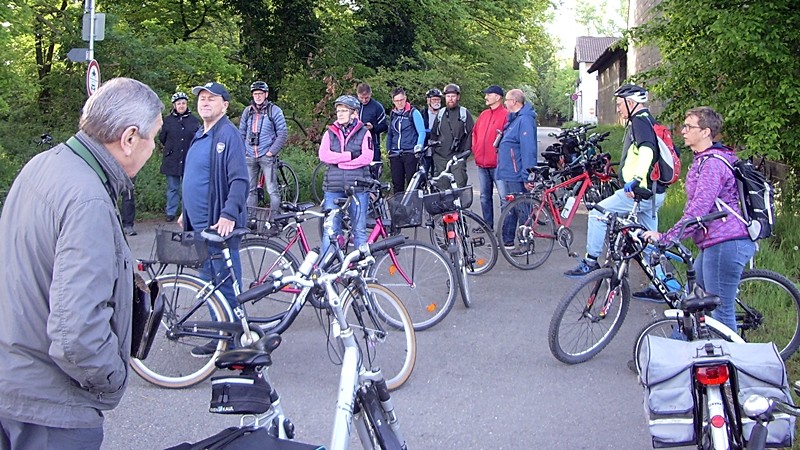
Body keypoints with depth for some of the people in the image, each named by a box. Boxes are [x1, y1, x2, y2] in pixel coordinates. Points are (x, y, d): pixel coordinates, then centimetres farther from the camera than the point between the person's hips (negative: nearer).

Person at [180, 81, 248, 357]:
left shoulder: (228, 134, -13)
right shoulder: (200, 135, 16)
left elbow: (239, 181, -21)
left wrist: (228, 215, -30)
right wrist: (187, 213, 26)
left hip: (219, 226, -9)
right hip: (199, 224, 10)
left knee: (225, 283, -1)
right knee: (209, 282, 16)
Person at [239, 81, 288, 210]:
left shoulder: (274, 110, -1)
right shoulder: (248, 111, 11)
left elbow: (282, 134, -4)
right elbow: (242, 133, 16)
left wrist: (271, 152, -9)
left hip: (267, 157, -4)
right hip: (250, 157, 4)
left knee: (272, 190, -6)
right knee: (250, 190, 7)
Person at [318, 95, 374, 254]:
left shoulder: (364, 133, 5)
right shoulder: (330, 132, 10)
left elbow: (366, 157, -9)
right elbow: (323, 155, -5)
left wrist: (338, 161, -8)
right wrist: (350, 155, -11)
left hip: (358, 186, -1)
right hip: (334, 187, 1)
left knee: (360, 230, 4)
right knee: (330, 230, -1)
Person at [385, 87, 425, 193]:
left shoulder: (413, 113, -2)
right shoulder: (393, 114, 15)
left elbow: (422, 132, -5)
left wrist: (418, 147, -17)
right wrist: (388, 150, 18)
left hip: (410, 154, -5)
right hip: (395, 155, 5)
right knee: (397, 183, 5)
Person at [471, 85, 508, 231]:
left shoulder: (505, 115, -8)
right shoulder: (483, 114, 15)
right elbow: (475, 133, 22)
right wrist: (475, 150, 12)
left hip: (497, 164, -8)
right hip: (482, 164, 8)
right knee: (484, 196, 13)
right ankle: (487, 224, 22)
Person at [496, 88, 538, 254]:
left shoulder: (524, 120, -17)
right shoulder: (514, 118, 15)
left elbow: (528, 149, -23)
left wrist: (527, 177, -25)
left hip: (516, 174, -10)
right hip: (507, 173, 10)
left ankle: (527, 245, 5)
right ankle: (506, 241, 26)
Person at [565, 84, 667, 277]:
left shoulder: (639, 121, -12)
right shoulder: (649, 121, 19)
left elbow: (647, 150, -30)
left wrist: (636, 179, -42)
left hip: (640, 191, -10)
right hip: (656, 193, 10)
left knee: (597, 214, -5)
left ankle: (591, 261, -1)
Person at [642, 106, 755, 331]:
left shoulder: (713, 163, -17)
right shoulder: (704, 159, 17)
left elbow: (698, 209, -24)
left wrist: (666, 237, -23)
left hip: (726, 244, -11)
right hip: (715, 243, 11)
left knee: (721, 310, -5)